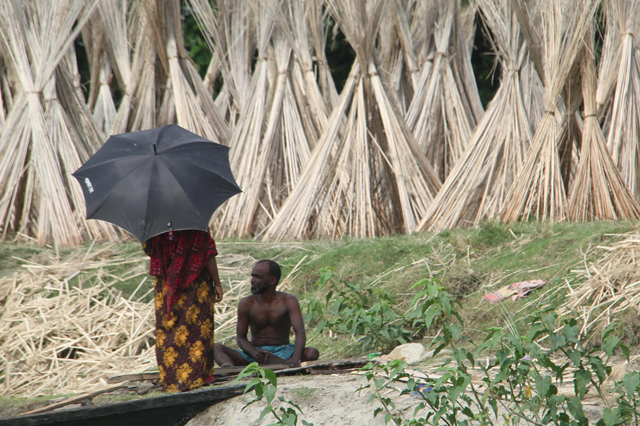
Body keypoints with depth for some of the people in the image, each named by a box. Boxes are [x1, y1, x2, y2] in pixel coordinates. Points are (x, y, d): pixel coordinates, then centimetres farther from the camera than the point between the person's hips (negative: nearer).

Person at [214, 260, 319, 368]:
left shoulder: (288, 301, -4)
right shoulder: (246, 303, 1)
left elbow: (300, 333, -16)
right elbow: (241, 338, 1)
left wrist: (296, 358, -37)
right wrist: (255, 353, -22)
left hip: (283, 353, -1)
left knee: (313, 353, -31)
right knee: (216, 348, -23)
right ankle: (229, 367, -59)